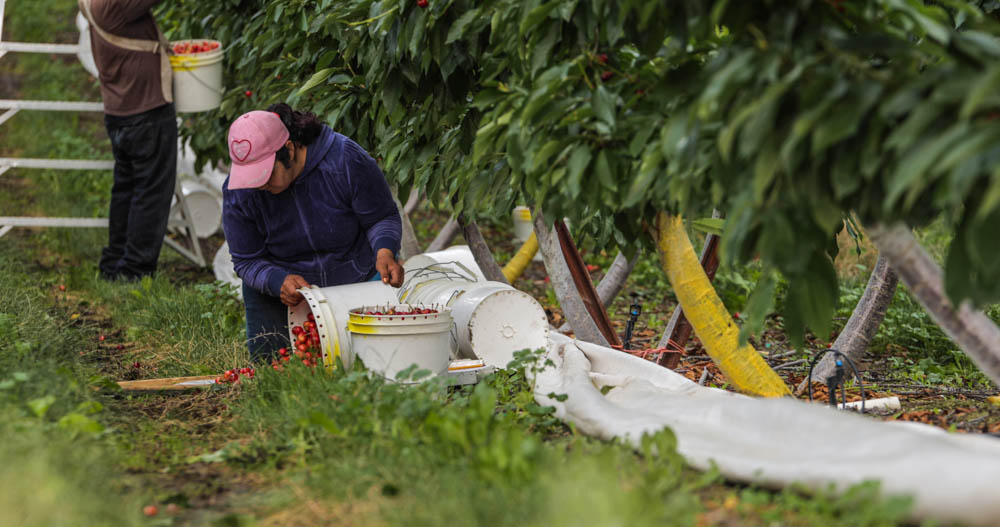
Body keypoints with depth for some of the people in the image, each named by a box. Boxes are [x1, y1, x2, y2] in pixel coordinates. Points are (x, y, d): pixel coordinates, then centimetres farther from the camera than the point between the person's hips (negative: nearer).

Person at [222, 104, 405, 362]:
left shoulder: (346, 160, -25)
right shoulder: (238, 192, -18)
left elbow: (383, 217, -13)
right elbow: (247, 262, -11)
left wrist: (385, 252, -35)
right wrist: (279, 281, -33)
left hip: (355, 281, -1)